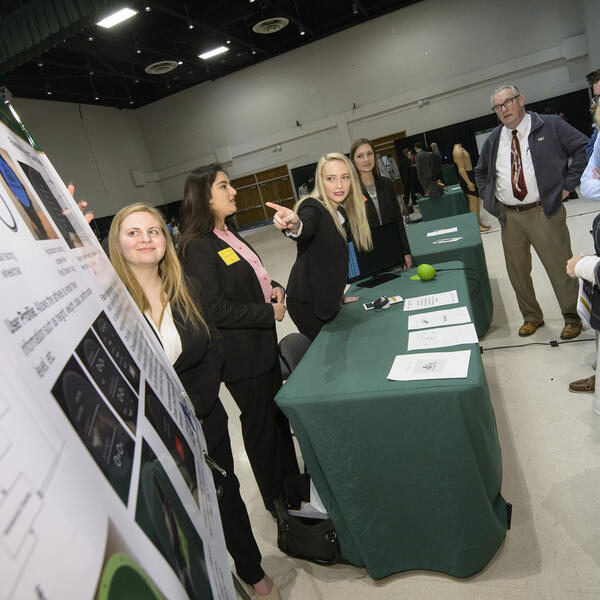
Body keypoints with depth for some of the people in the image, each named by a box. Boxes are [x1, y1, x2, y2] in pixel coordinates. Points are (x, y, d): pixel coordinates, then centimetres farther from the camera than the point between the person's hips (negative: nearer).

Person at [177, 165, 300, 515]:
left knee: (278, 412, 22)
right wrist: (269, 312, -19)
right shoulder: (198, 247, -20)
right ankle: (278, 500, 33)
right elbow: (215, 309, -26)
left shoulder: (228, 235, 9)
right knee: (260, 423, 9)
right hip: (240, 354, -9)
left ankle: (293, 481, 45)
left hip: (262, 342, 9)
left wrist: (275, 288, 1)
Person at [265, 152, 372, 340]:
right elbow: (305, 229, -40)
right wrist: (294, 226, -62)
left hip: (328, 300, 8)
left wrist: (339, 296, 14)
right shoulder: (313, 207, -15)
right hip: (309, 303, -8)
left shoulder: (341, 212, 9)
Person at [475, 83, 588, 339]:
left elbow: (584, 148, -1)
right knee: (517, 271, 11)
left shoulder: (550, 126, -1)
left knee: (560, 268, 3)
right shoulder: (493, 140, 11)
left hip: (544, 212, -4)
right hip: (509, 216, 4)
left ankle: (572, 318, 23)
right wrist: (490, 197, 13)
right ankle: (531, 317, 29)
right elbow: (480, 172, 25)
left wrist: (567, 184, -7)